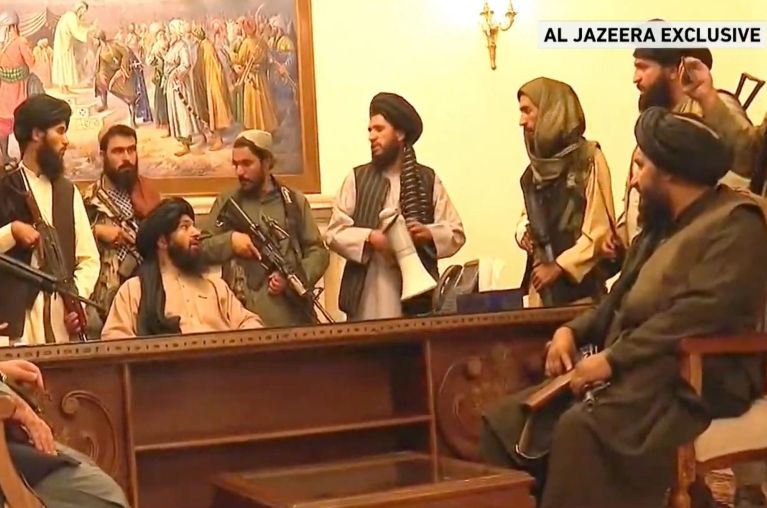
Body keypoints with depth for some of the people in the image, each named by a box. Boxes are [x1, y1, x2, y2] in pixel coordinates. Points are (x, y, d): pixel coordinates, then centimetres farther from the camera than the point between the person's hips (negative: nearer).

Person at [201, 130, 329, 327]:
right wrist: (229, 240, -8)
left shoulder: (294, 201, 9)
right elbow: (200, 248, 9)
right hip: (243, 313, 0)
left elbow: (318, 252, 7)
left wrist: (294, 278, -9)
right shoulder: (227, 202, 10)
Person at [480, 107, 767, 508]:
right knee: (506, 421, -6)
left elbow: (701, 313, -22)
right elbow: (622, 302, 25)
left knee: (581, 428, -36)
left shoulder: (734, 223, -9)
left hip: (689, 382, -9)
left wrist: (613, 359, -21)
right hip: (633, 374, 10)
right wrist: (573, 331, 5)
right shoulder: (662, 227, 22)